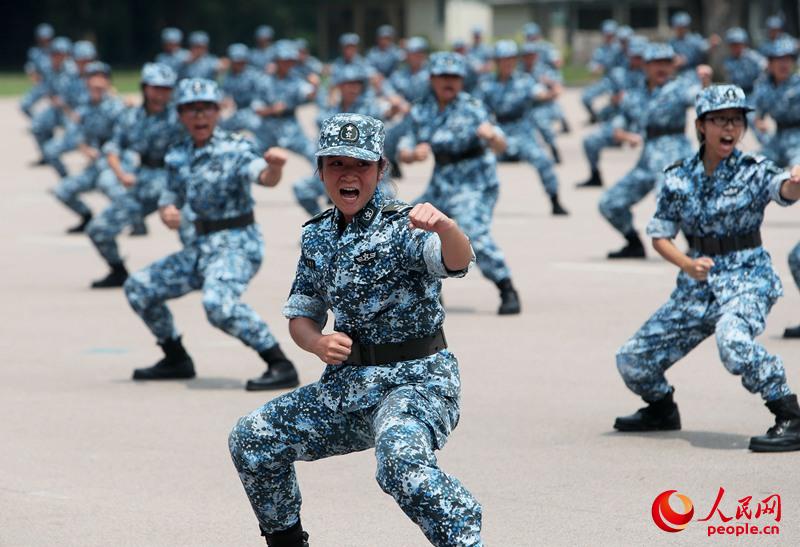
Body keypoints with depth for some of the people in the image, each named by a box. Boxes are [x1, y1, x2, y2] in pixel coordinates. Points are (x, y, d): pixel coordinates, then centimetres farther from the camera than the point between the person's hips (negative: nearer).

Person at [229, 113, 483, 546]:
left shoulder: (402, 226, -13)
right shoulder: (318, 236, 7)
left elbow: (457, 260, -33)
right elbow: (300, 316, 12)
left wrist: (444, 227, -57)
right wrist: (318, 344, -11)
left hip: (417, 380, -7)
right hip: (348, 383, 7)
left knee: (400, 460, -36)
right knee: (251, 439, 2)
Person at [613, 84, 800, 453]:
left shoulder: (754, 171, -9)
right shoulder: (679, 178, 1)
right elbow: (659, 236, 5)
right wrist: (688, 264, -15)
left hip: (747, 280, -5)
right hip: (698, 285, 5)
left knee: (732, 340, -38)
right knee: (632, 360, 4)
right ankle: (661, 409, 37)